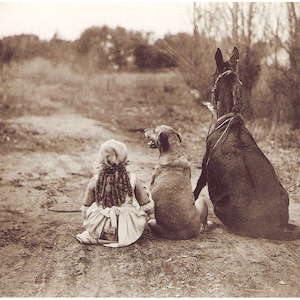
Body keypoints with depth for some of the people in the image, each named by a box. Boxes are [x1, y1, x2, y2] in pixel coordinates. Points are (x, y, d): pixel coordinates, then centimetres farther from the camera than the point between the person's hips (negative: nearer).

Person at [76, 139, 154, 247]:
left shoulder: (94, 181, -13)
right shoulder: (132, 180, -14)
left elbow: (85, 209, -1)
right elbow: (147, 207, -5)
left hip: (100, 231, 2)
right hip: (129, 232, -2)